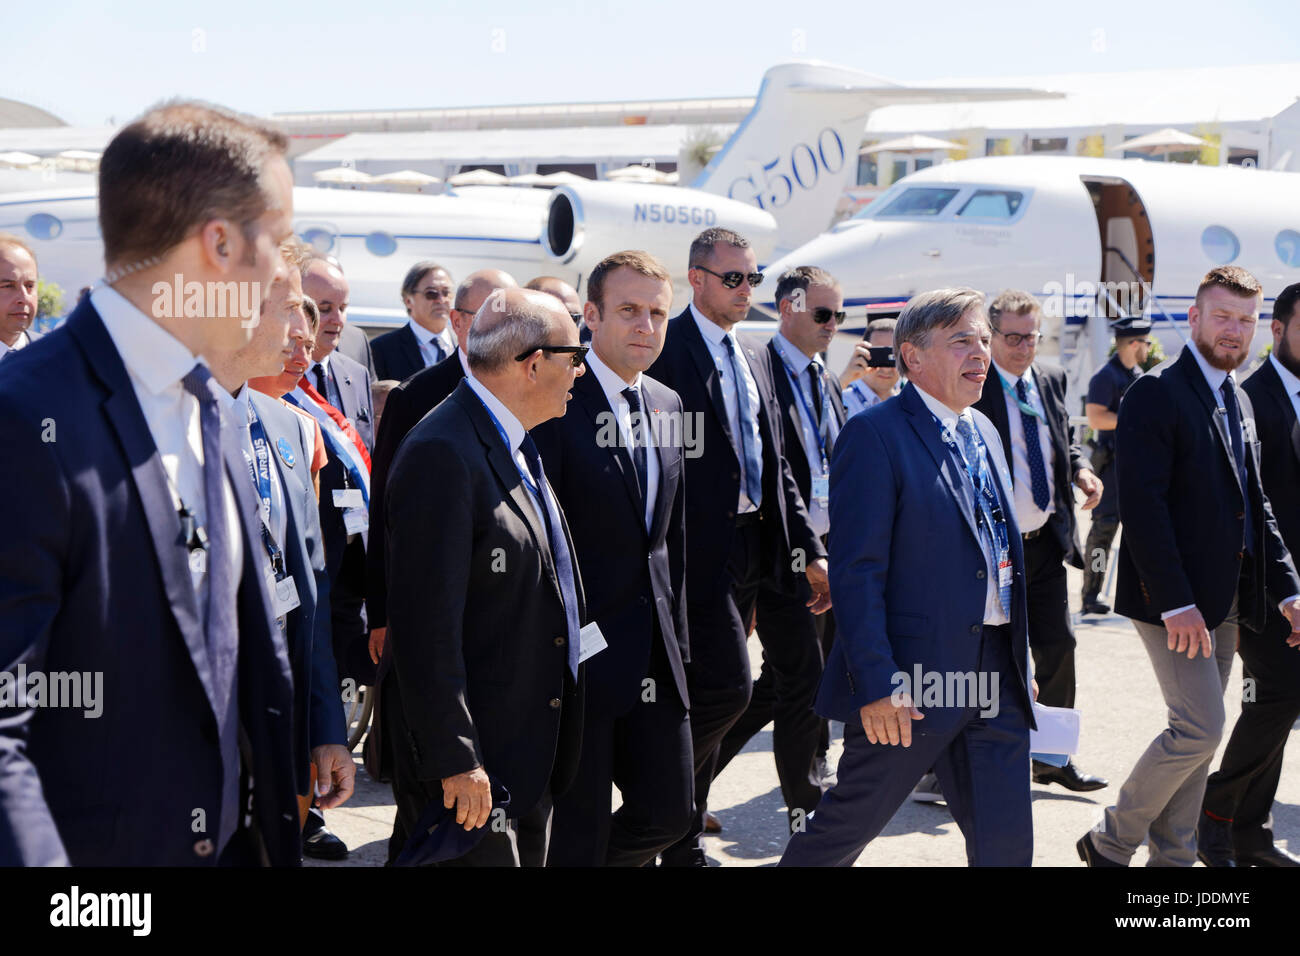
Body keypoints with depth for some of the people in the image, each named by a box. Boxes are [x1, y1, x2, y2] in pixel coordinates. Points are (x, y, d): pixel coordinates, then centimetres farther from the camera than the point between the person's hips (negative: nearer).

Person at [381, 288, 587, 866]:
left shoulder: (515, 447, 12)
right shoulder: (443, 455, -20)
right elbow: (426, 624, -24)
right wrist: (455, 761, -23)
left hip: (530, 751, 10)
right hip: (473, 760, -10)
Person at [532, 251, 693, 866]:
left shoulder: (666, 405, 12)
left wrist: (677, 635, 16)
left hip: (655, 655, 7)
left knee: (669, 810, 12)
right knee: (581, 827, 3)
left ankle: (596, 857, 37)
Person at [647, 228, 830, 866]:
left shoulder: (755, 359, 17)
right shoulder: (667, 347, -8)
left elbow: (775, 464, 20)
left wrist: (809, 549, 14)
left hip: (749, 549, 8)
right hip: (699, 548, -8)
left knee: (706, 698, 13)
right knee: (725, 688, -14)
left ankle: (682, 842, 23)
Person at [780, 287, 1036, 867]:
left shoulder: (983, 431, 14)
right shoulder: (876, 434, -12)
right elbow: (856, 570, -17)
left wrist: (1014, 661, 16)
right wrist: (877, 684, -21)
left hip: (996, 673, 7)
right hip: (913, 679, -7)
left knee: (1006, 841, 9)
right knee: (847, 825, 7)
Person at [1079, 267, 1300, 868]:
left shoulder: (1238, 401, 15)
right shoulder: (1155, 394, -11)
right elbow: (1142, 504, -19)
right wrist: (1175, 602, -23)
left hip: (1224, 597, 8)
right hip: (1174, 596, -8)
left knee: (1198, 734, 11)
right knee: (1199, 728, -10)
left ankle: (1171, 855, 20)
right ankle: (1111, 841, 7)